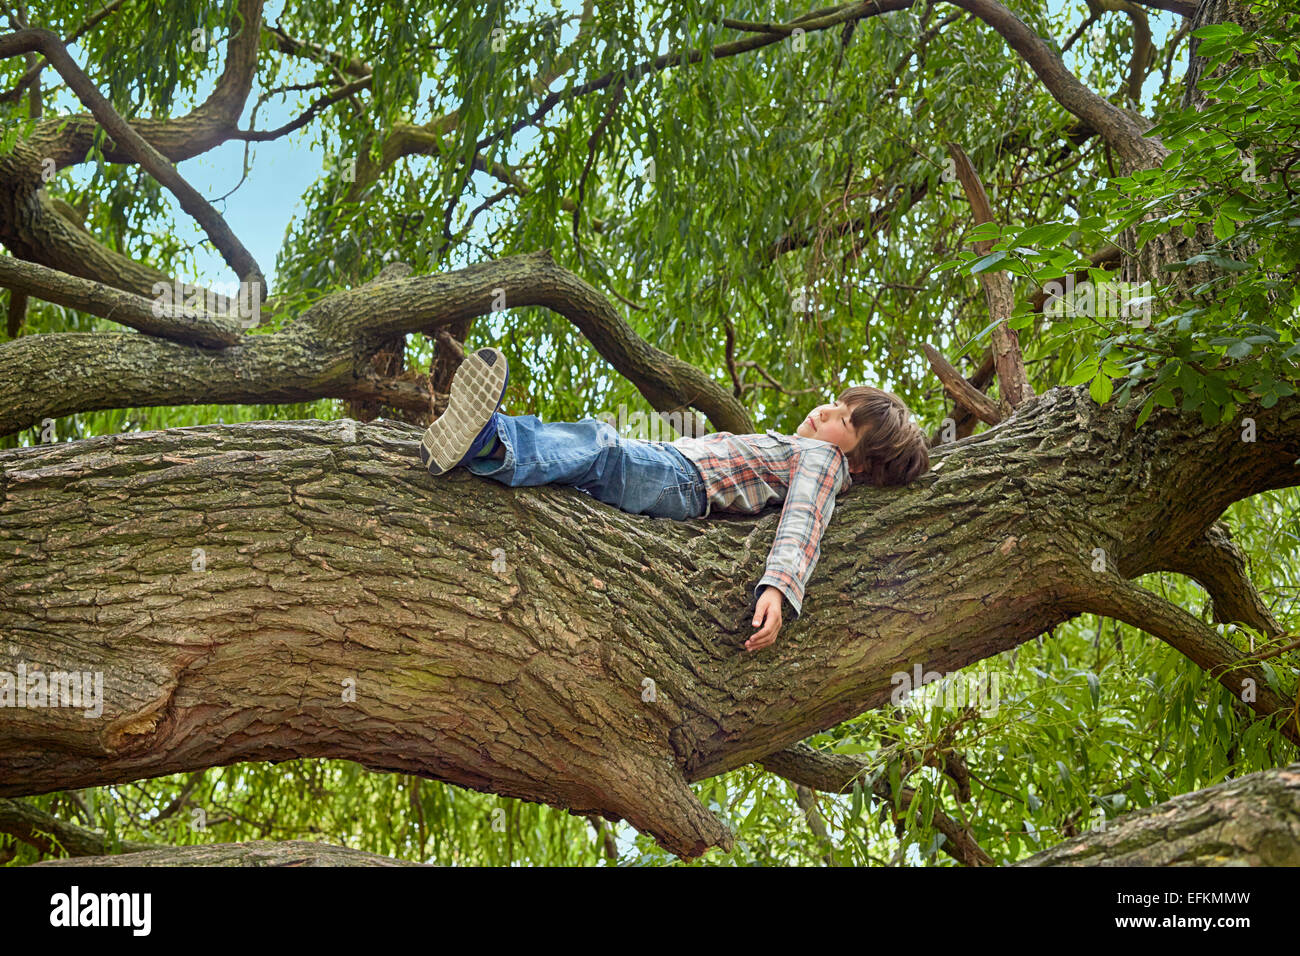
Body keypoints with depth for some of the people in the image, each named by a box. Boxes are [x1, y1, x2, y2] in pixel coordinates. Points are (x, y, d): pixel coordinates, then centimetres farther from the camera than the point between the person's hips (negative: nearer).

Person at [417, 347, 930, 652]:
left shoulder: (821, 457, 8)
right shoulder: (779, 445, 37)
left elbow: (802, 526, -12)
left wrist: (779, 589, -32)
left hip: (680, 482, -10)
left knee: (598, 445, -36)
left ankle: (488, 447, -60)